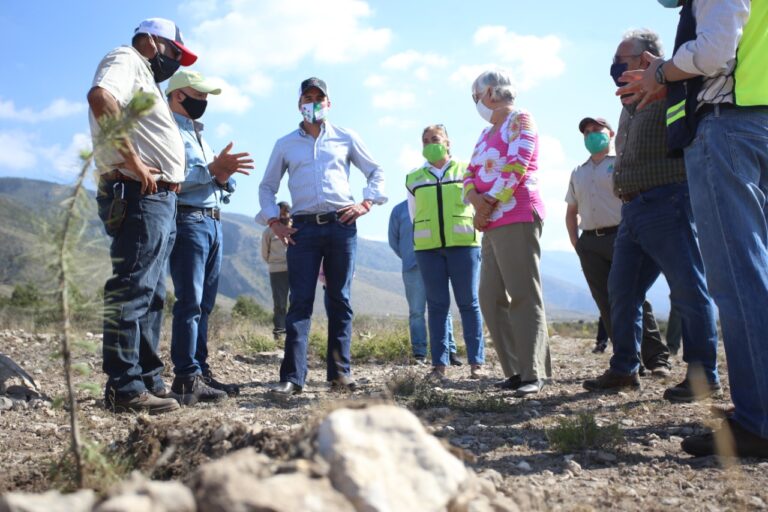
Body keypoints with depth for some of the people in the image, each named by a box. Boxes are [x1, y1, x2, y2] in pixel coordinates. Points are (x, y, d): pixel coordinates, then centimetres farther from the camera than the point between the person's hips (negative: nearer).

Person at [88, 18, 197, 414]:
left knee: (151, 295, 11)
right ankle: (124, 388, -8)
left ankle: (148, 380, 17)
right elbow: (99, 97, -24)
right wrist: (133, 161, -24)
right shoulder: (126, 60, -1)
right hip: (140, 196, -10)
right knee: (131, 291, -11)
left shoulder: (144, 77, 29)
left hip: (160, 199, 11)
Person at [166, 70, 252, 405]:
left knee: (204, 304, 7)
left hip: (212, 222, 9)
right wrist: (211, 169, -21)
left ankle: (201, 371, 12)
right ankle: (186, 378, -8)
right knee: (190, 302, -11)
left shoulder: (198, 135, 27)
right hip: (187, 219, -8)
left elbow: (221, 182, 18)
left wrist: (224, 175, -4)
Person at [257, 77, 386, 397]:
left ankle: (339, 372, 7)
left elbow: (376, 172, 16)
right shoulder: (285, 144, 16)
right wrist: (273, 221, 4)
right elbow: (267, 187, 18)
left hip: (342, 226, 0)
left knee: (340, 300, 2)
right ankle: (292, 377, -6)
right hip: (303, 228, 0)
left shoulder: (346, 138, 13)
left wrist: (366, 203, 1)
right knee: (300, 301, -6)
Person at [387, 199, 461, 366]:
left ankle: (450, 351, 3)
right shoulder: (399, 210, 10)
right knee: (416, 312, 1)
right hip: (414, 268, -1)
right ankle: (419, 353, 5)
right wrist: (408, 258, 6)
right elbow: (394, 240, 12)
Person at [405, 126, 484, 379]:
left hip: (463, 244, -1)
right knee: (437, 304, 0)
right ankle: (439, 363, 3)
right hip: (428, 248, 1)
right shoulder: (414, 178, 13)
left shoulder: (465, 170, 10)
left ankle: (476, 362, 3)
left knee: (468, 302, -2)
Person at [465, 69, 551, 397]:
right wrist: (476, 198, -4)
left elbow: (517, 164, -13)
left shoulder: (519, 119, 1)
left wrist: (490, 204, -11)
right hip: (492, 224, 9)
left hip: (517, 218, -9)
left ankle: (533, 374, -7)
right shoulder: (487, 132, 25)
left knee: (524, 296, -10)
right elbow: (470, 174, 17)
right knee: (491, 299, 3)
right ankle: (516, 370, 8)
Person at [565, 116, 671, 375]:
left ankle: (656, 359, -4)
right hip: (590, 242, 5)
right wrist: (576, 243, 12)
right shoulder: (577, 173, 20)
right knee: (607, 305, 2)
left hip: (620, 236, -4)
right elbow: (571, 212, 24)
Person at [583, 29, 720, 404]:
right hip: (633, 208, 10)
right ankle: (624, 369, 20)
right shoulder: (631, 105, 21)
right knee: (621, 290, 10)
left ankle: (704, 376, 8)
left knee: (688, 291, -2)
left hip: (666, 204, -9)